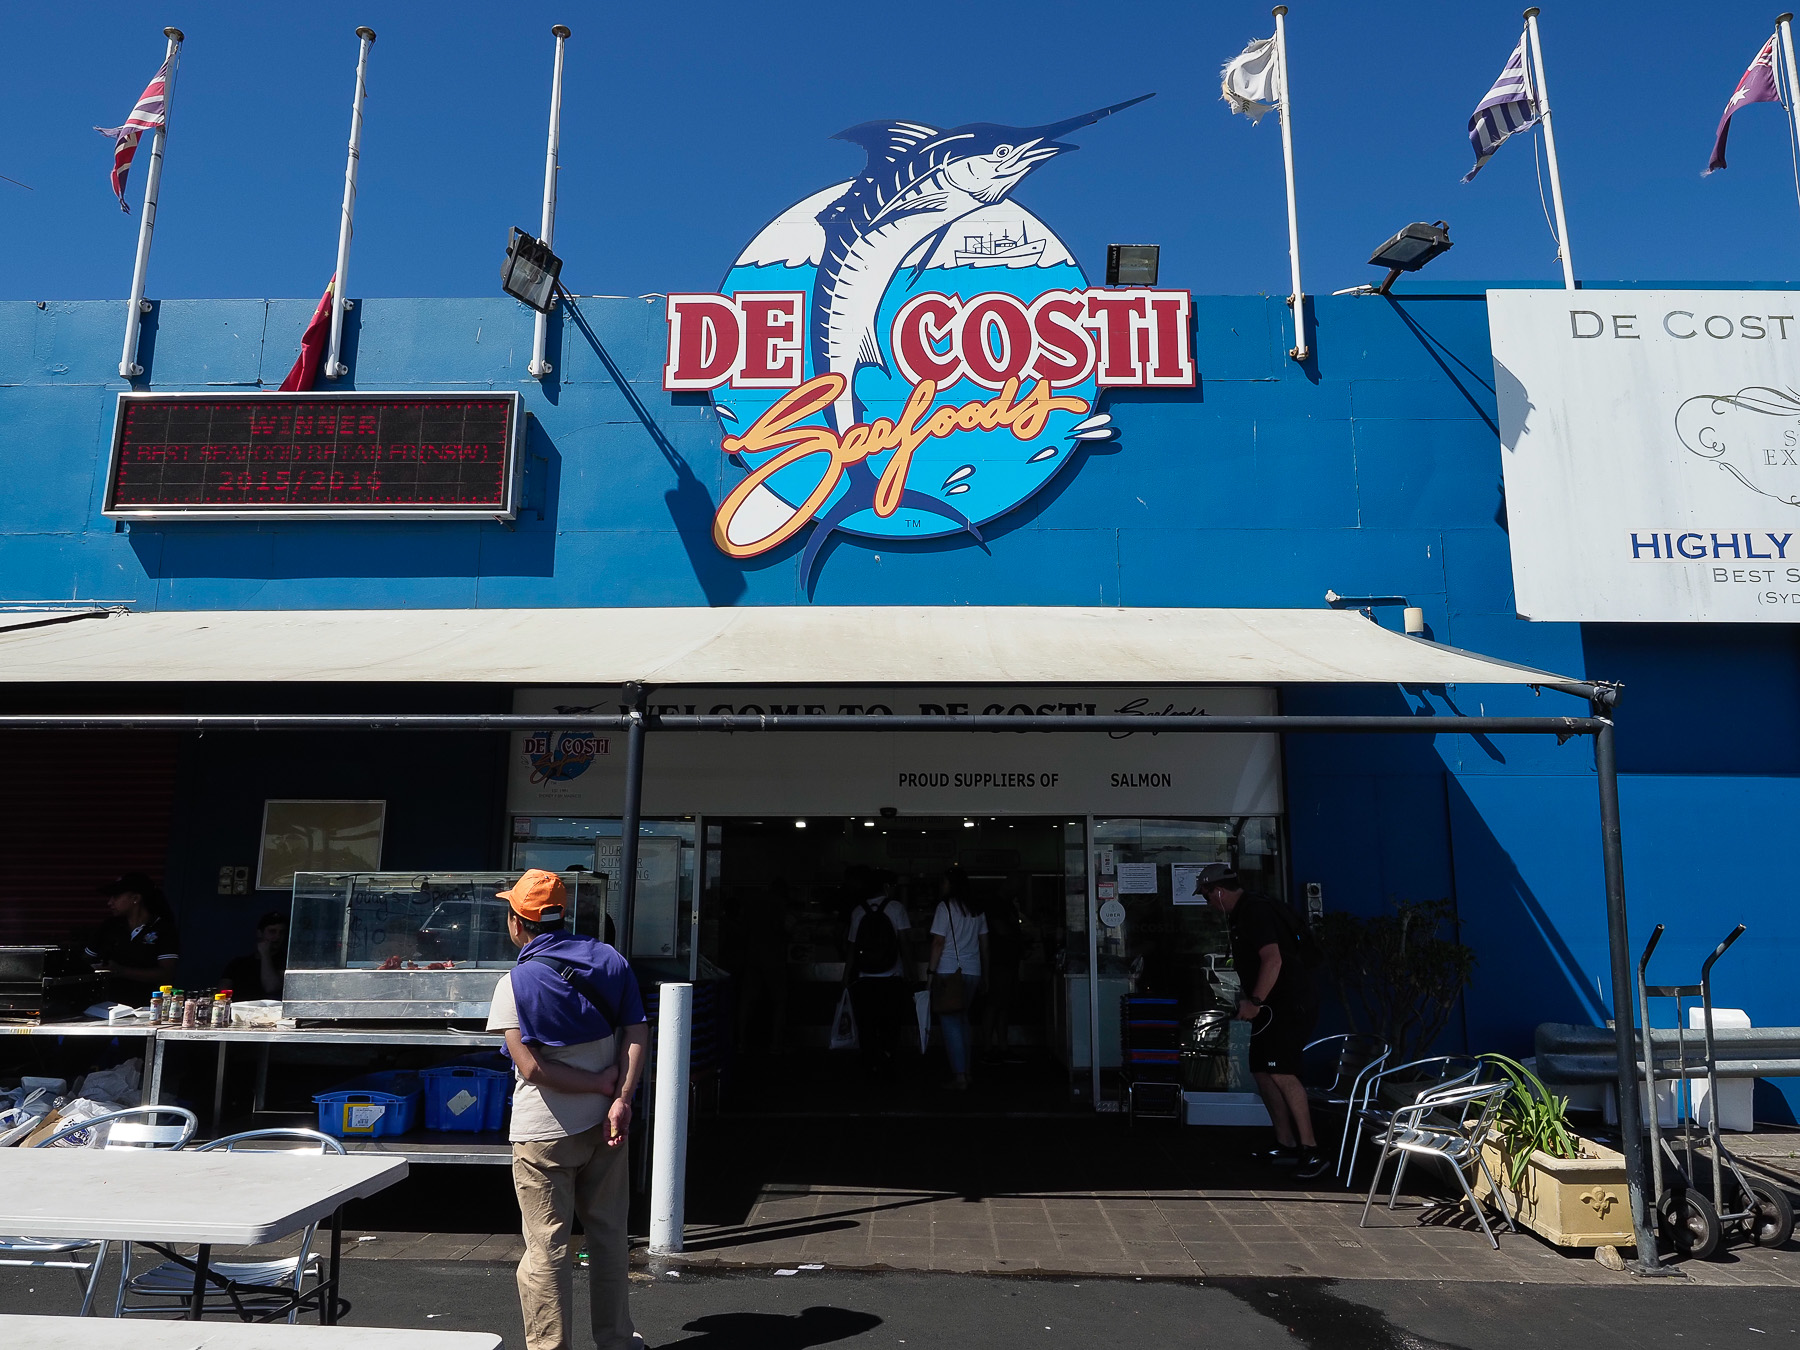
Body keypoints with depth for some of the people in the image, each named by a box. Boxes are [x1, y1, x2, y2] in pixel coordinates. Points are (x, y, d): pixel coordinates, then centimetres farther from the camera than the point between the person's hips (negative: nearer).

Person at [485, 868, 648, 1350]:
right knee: (608, 1233, 17)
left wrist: (600, 1085, -9)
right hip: (603, 1124, 5)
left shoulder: (515, 984, -11)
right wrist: (622, 1098, -11)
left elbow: (531, 1066, -17)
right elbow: (638, 1032, -6)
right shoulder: (611, 960, 2)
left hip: (545, 1132, -5)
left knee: (547, 1247, 5)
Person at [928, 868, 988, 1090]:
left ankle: (959, 1076, -8)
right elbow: (984, 945, 15)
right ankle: (965, 1070, 17)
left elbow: (938, 942, -10)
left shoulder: (945, 907, -7)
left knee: (950, 1022, -4)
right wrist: (984, 973, 21)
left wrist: (932, 971, -7)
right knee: (962, 1021, 16)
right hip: (972, 972, 6)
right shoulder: (977, 911, 12)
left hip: (949, 972, -6)